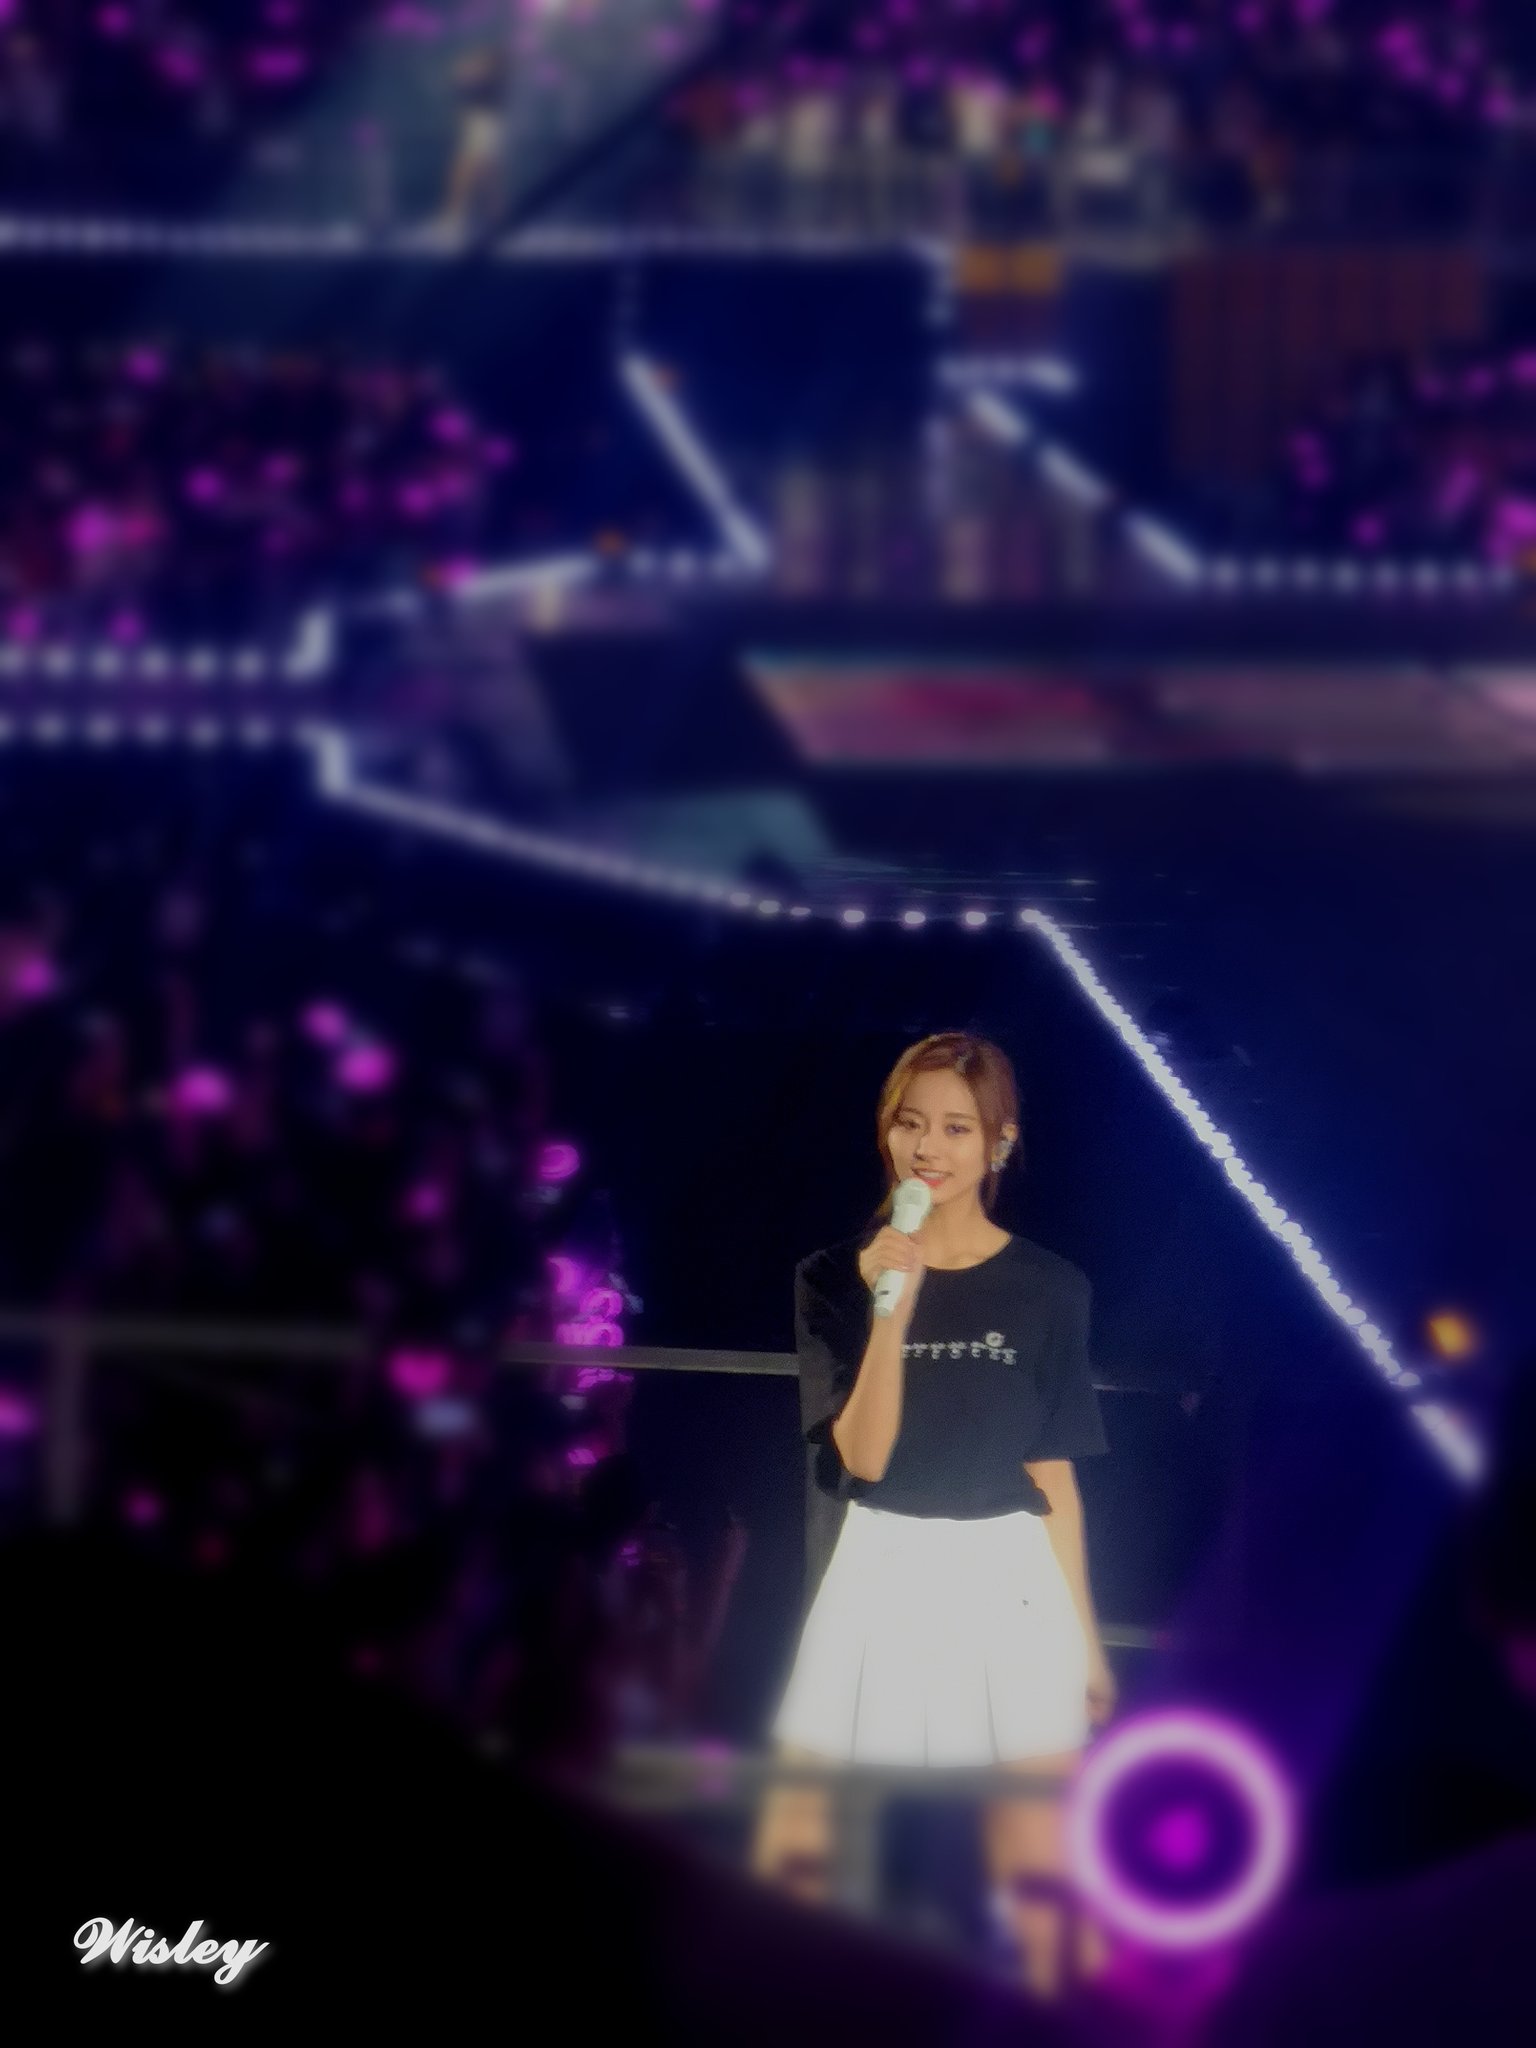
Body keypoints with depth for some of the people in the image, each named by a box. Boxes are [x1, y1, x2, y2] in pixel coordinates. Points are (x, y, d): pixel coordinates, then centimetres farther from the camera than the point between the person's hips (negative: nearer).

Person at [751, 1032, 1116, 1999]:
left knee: (1040, 1884, 0)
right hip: (880, 1580, 0)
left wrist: (1085, 1635, 8)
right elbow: (863, 1455, -9)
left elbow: (1054, 1475, 7)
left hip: (1010, 1586, 0)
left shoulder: (1048, 1290, 2)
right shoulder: (837, 1277, 0)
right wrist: (893, 1309, -20)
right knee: (796, 1864, -1)